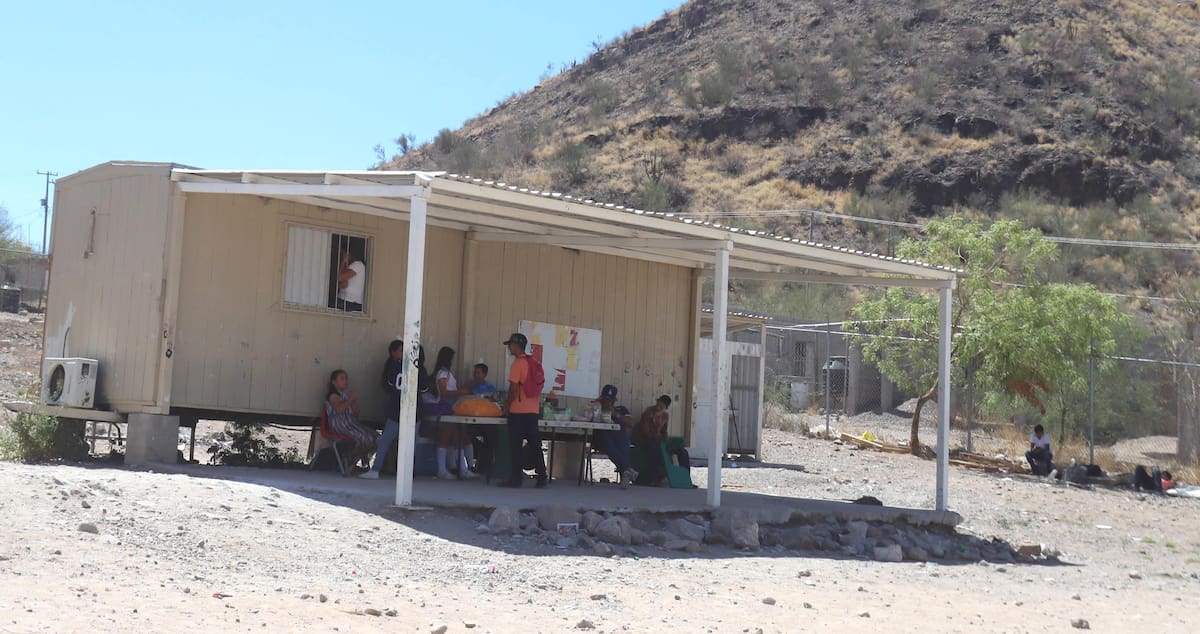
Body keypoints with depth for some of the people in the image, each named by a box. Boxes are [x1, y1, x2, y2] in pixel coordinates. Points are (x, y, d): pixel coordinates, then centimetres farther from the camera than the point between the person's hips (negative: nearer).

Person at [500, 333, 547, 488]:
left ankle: (516, 478, 0)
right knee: (535, 444, 9)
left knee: (516, 445, -1)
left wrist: (508, 404, 1)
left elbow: (514, 387, -14)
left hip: (518, 411, -7)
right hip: (533, 410, 7)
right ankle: (541, 478, 9)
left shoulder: (518, 363, -10)